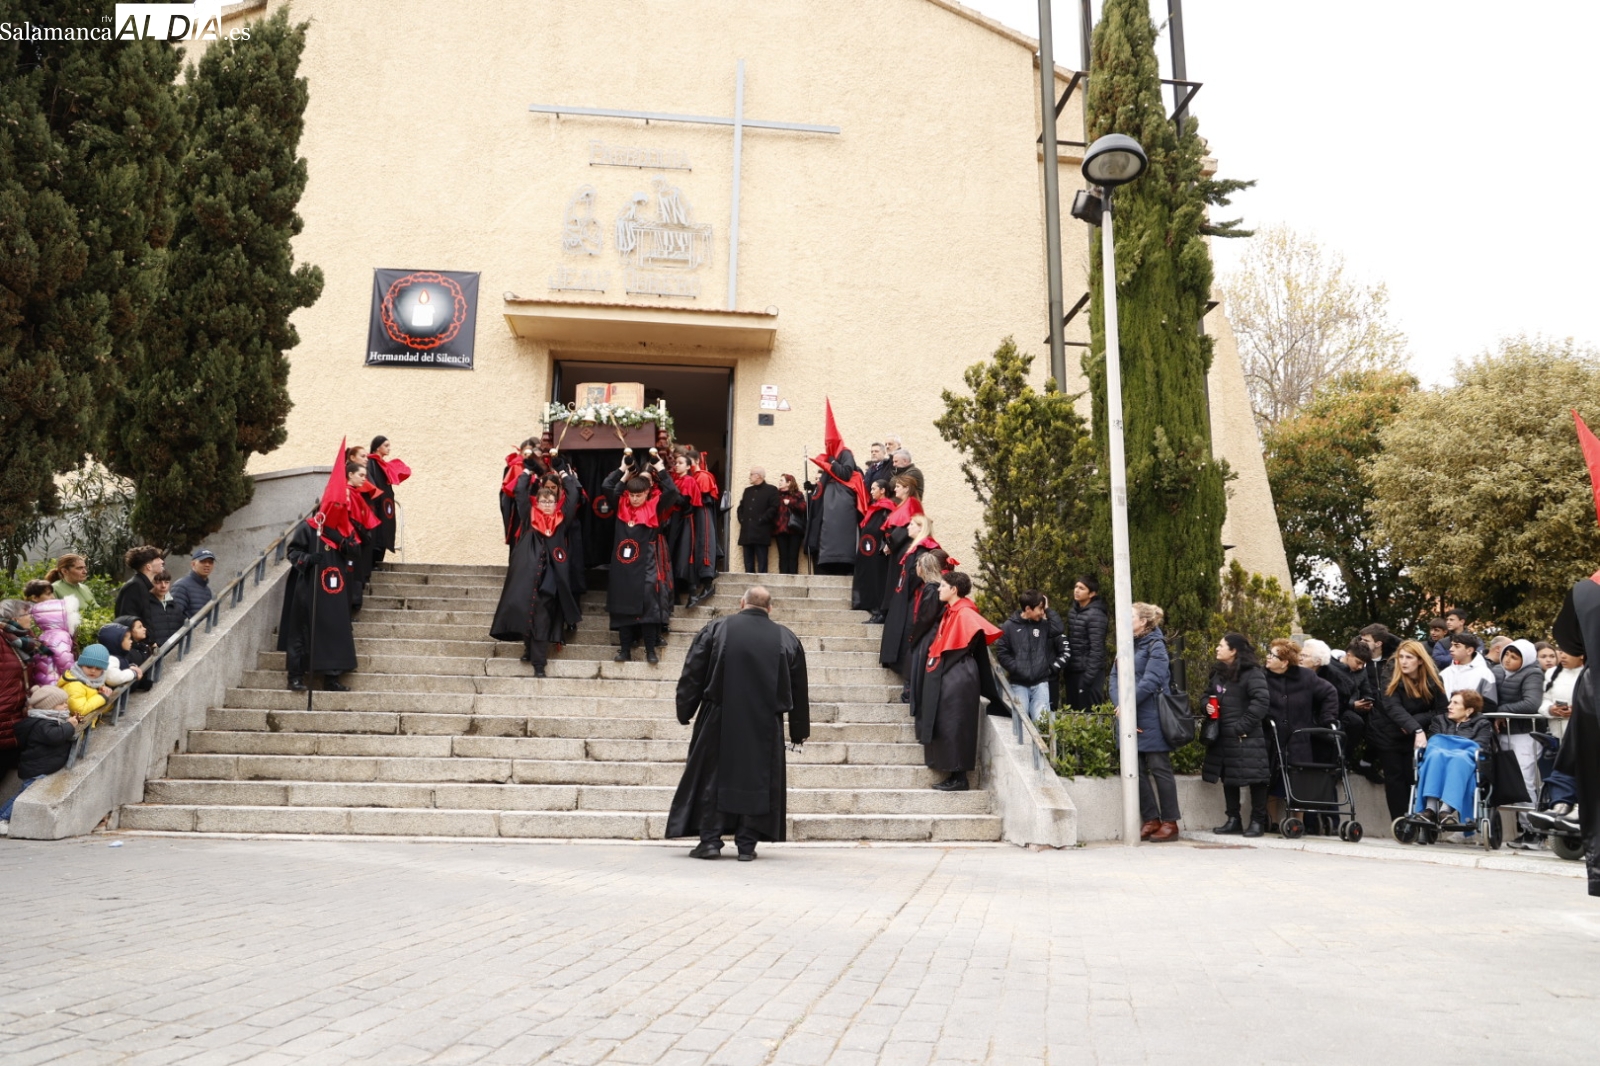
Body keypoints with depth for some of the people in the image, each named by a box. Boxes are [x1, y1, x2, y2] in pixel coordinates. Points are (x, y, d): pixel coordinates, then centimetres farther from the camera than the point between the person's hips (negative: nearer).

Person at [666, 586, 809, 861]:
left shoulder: (715, 629, -2)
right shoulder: (787, 639, 4)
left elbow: (692, 675, -1)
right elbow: (799, 690, 9)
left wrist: (685, 712, 9)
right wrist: (798, 731, 18)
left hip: (718, 723, -1)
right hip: (765, 727, 1)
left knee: (712, 778, 9)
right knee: (757, 780, 9)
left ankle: (710, 840, 8)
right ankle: (746, 844, 9)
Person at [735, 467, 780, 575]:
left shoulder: (771, 490, 3)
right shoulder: (748, 490, 23)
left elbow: (773, 508, -7)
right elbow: (741, 507, 23)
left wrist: (761, 520, -13)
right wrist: (742, 520, 6)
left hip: (761, 532, -6)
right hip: (747, 532, 6)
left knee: (761, 563, -6)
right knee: (748, 564, 5)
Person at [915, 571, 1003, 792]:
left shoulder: (964, 614, -14)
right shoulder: (950, 612, 13)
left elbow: (982, 633, -26)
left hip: (957, 678, -10)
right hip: (945, 677, 10)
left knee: (954, 726, -5)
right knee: (945, 726, 11)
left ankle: (960, 778, 2)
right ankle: (954, 775, 16)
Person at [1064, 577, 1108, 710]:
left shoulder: (1095, 615, -14)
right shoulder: (1072, 611, 10)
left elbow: (1096, 649, -17)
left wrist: (1088, 676, -19)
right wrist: (1066, 668, 12)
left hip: (1089, 671, -8)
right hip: (1073, 670, 8)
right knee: (1074, 710, 13)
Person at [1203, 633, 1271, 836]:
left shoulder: (1252, 673, -11)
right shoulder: (1218, 672, 13)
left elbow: (1261, 702, -18)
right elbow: (1208, 695, 26)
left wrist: (1242, 726, -19)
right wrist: (1207, 705, 2)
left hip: (1247, 737, -8)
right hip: (1223, 736, 8)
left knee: (1254, 777, -2)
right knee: (1228, 777, 12)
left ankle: (1257, 821, 8)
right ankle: (1233, 820, 21)